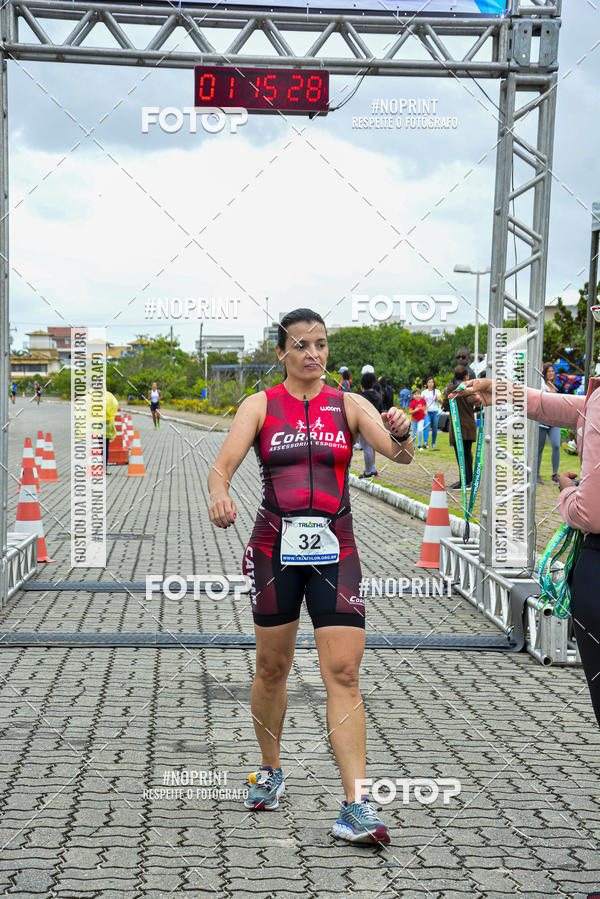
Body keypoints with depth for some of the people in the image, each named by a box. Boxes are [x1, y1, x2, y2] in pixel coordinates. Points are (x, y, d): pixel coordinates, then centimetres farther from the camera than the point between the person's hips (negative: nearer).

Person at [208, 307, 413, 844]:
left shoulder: (348, 405, 4)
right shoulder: (261, 406, 3)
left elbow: (400, 455, -9)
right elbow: (222, 466, -8)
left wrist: (400, 436, -32)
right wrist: (220, 493, -31)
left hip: (334, 547, 0)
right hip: (276, 544, 0)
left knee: (343, 673, -9)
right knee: (272, 668, 12)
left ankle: (356, 808, -9)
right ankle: (271, 772, 36)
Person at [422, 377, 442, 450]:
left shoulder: (437, 391, 7)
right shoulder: (424, 392, 10)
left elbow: (441, 401, -3)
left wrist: (439, 399, -25)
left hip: (435, 412, 1)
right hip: (427, 412, -1)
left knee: (434, 428, 4)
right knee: (426, 427, -18)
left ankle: (433, 443, 17)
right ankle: (425, 442, -26)